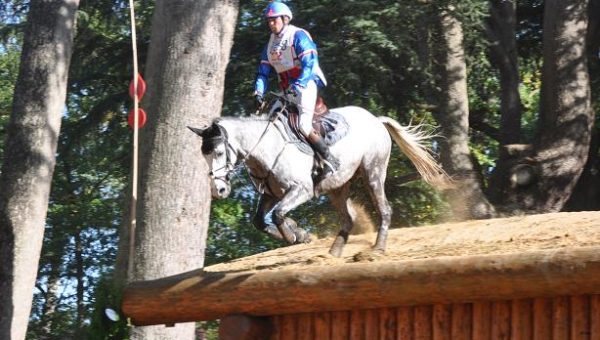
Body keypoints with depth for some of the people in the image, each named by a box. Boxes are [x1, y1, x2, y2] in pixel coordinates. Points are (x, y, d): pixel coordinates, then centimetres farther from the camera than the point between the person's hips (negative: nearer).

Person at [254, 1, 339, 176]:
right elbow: (263, 71, 14)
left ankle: (329, 160, -11)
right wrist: (259, 92, -4)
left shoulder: (298, 36, -8)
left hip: (306, 84, -8)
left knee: (304, 126, -22)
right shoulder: (271, 44, 16)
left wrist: (298, 85, -30)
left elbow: (309, 64, -18)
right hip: (288, 92, 8)